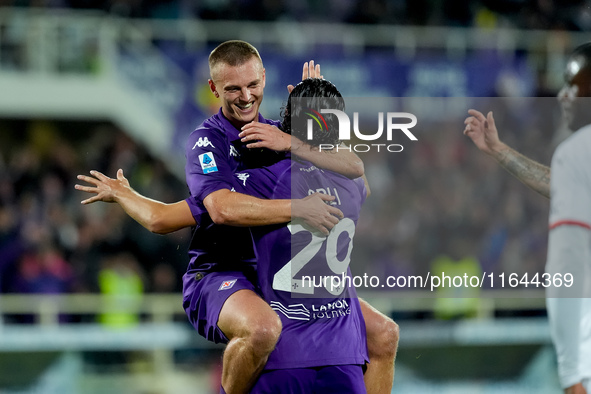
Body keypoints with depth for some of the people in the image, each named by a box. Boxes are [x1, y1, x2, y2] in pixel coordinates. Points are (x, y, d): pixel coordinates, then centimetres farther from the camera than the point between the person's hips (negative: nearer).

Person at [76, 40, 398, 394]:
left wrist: (291, 144, -19)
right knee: (262, 328, -40)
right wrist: (299, 209, -29)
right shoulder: (207, 140, -8)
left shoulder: (278, 133, 10)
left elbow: (355, 169, -5)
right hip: (217, 275, -7)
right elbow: (223, 209, -27)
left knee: (384, 333, -1)